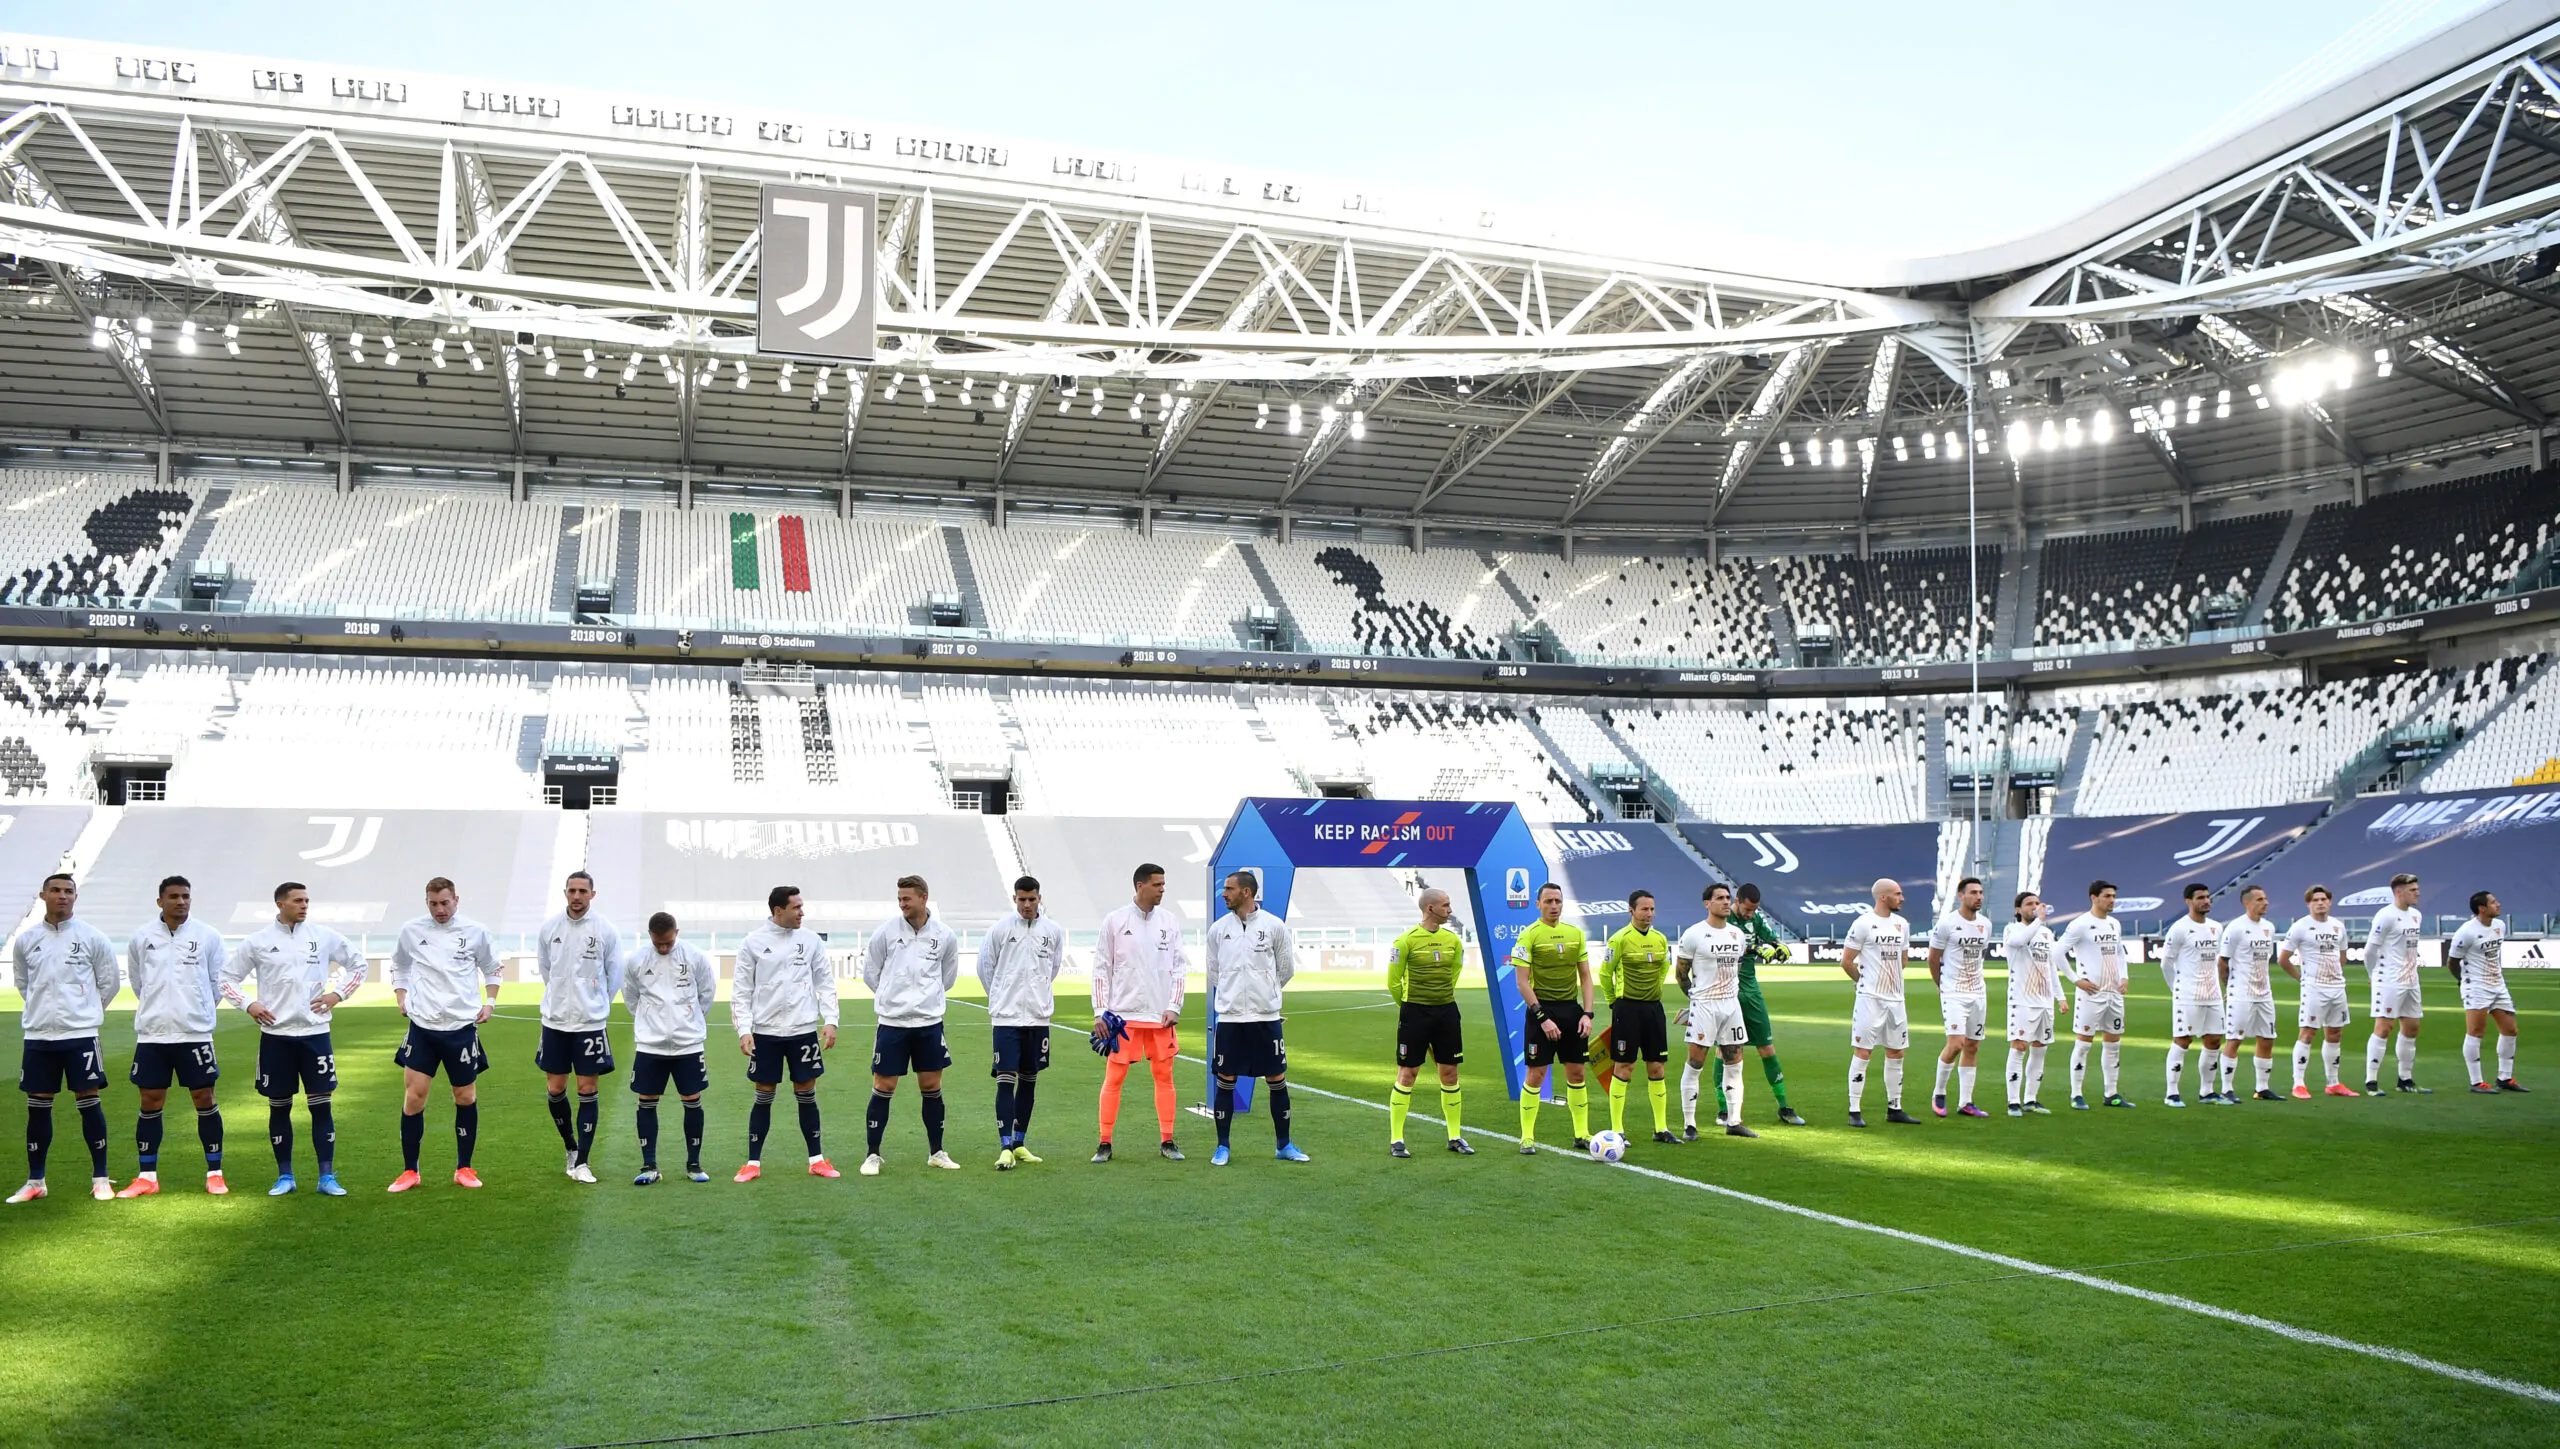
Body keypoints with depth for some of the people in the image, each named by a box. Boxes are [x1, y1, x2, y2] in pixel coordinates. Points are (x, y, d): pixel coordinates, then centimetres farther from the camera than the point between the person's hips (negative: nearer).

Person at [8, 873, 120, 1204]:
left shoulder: (91, 937, -2)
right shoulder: (25, 940, 5)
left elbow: (110, 981, 7)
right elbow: (21, 982, 20)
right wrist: (43, 1008, 13)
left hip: (81, 1034, -2)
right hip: (38, 1036, 3)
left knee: (89, 1103, -1)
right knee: (38, 1106, 8)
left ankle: (100, 1178, 7)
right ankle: (35, 1181, 18)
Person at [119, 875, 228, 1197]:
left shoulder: (208, 936, -2)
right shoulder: (141, 936, 2)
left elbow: (218, 981, 8)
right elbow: (136, 980, 16)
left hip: (196, 1034, -1)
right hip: (151, 1034, 1)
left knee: (205, 1100, 1)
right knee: (150, 1103, 6)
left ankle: (214, 1174, 10)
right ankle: (147, 1177, 15)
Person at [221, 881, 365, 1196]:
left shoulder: (323, 936, 2)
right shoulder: (259, 941, 0)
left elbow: (358, 964, 14)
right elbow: (227, 976, 10)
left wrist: (338, 994, 2)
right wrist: (248, 1004, -4)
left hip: (315, 1032, 0)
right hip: (275, 1035, 0)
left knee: (321, 1104, -1)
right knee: (279, 1106, 7)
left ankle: (327, 1178, 3)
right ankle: (284, 1176, 19)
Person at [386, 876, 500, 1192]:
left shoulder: (474, 932, -2)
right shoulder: (411, 931, 0)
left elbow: (492, 968, 12)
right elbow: (399, 966, 17)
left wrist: (490, 1002, 2)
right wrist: (401, 998, 6)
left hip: (462, 1027, 0)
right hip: (422, 1026, 0)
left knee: (466, 1097, 5)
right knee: (413, 1097, -3)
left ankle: (463, 1168, 17)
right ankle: (409, 1171, 9)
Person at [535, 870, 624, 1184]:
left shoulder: (606, 930, -7)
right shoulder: (549, 927, 0)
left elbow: (614, 974, 4)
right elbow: (543, 966, 15)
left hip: (591, 1022, -2)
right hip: (555, 1021, 2)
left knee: (587, 1090, -1)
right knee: (555, 1089, 7)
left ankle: (581, 1163, 5)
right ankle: (571, 1148, 30)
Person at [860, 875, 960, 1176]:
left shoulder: (945, 935, -1)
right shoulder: (886, 931, -5)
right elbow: (870, 971, 6)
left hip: (929, 1022, 2)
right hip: (892, 1022, -2)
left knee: (932, 1087, 9)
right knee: (883, 1087, 0)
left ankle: (936, 1152, 21)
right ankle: (873, 1155, 11)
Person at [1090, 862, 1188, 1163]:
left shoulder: (1171, 921, 4)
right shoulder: (1115, 921, -2)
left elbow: (1180, 966, 7)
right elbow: (1101, 968, 1)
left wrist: (1174, 1007, -2)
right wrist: (1100, 1011, -4)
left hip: (1161, 1015, 2)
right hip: (1123, 1014, -2)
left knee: (1164, 1077, 6)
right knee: (1113, 1079, -1)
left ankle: (1166, 1142, 15)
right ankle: (1105, 1144, 8)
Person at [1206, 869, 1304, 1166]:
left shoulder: (1274, 926, -2)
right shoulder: (1218, 929, 3)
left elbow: (1286, 969, 8)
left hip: (1266, 1017, -1)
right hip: (1229, 1018, 1)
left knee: (1277, 1080, 5)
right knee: (1225, 1081, 3)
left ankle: (1284, 1145, 17)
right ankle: (1222, 1147, 14)